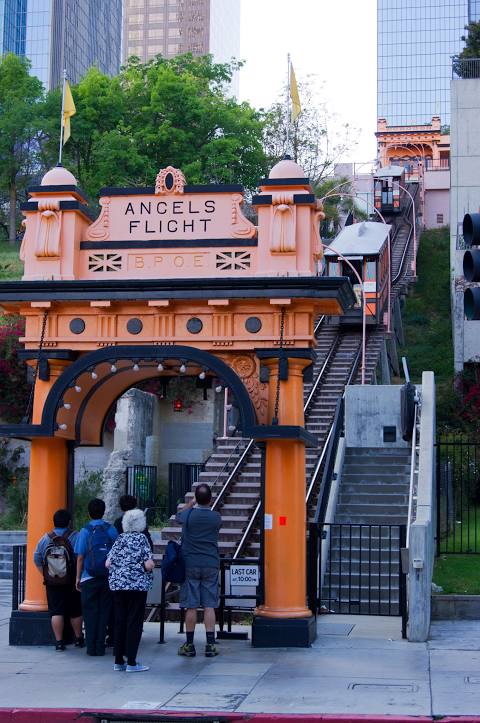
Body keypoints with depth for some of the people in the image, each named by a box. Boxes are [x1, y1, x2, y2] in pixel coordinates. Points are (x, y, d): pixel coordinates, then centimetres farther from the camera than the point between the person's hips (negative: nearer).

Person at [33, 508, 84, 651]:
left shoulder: (45, 539, 1)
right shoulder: (75, 537, -9)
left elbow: (37, 559, 3)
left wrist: (46, 575, 9)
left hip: (52, 583, 2)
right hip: (71, 582, -1)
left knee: (56, 612, 4)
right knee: (75, 611, 13)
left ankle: (59, 641, 0)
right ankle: (78, 639, 25)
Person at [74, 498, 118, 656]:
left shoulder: (85, 531, -4)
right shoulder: (111, 530, 1)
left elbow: (80, 557, -4)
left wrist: (78, 578, 4)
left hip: (89, 578, -2)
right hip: (108, 578, 2)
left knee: (90, 612, 5)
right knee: (104, 612, 8)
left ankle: (91, 647, 5)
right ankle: (100, 647, 8)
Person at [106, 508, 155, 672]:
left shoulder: (120, 538, 9)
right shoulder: (141, 538, -6)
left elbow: (108, 563, 7)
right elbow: (149, 565, -15)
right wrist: (150, 564, 7)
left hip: (117, 585, 5)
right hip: (137, 585, -5)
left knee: (119, 621, 10)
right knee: (134, 622, -1)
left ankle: (118, 661, 14)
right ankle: (131, 662, -1)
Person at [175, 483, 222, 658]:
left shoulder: (189, 515, -8)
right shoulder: (216, 517, -3)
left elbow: (178, 515, 16)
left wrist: (191, 502, 29)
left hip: (190, 564, -1)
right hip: (211, 565, 1)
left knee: (191, 606, 3)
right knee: (209, 606, 3)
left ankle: (189, 645, 8)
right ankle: (210, 645, 2)